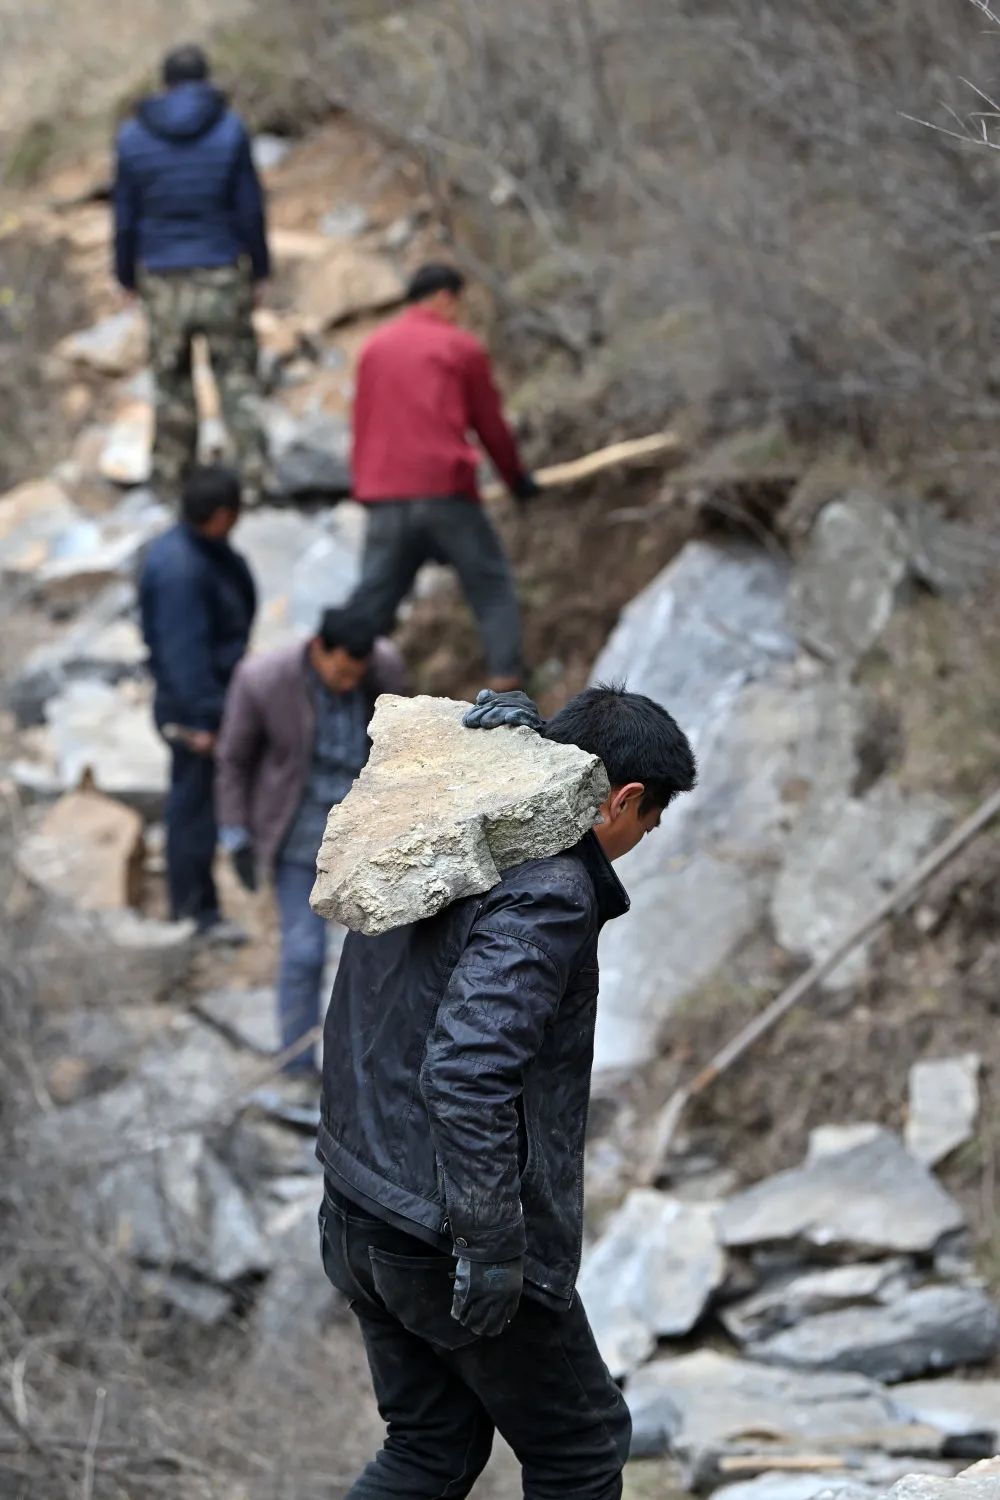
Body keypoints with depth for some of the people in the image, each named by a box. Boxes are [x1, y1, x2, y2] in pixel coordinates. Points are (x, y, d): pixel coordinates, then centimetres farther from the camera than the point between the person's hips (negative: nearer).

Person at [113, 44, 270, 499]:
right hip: (222, 272, -1)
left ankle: (172, 476, 17)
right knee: (236, 374, 7)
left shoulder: (134, 137, -3)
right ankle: (250, 473, -1)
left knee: (172, 377, 12)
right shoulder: (230, 130, -6)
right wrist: (259, 268, 5)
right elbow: (250, 207, -4)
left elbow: (126, 217, 0)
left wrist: (127, 274, 10)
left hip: (164, 276, 1)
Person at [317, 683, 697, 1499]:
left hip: (359, 1217, 8)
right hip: (446, 1241, -8)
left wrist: (497, 732, 4)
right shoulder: (549, 895, -23)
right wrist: (492, 1245, -26)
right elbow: (466, 1071, -32)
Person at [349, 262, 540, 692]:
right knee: (492, 587, 8)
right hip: (446, 490, -4)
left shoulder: (374, 347, 15)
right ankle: (506, 676, -1)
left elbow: (361, 426, 18)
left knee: (373, 598, 4)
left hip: (386, 496, 4)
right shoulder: (461, 347, 5)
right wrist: (517, 478, 24)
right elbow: (490, 424, 10)